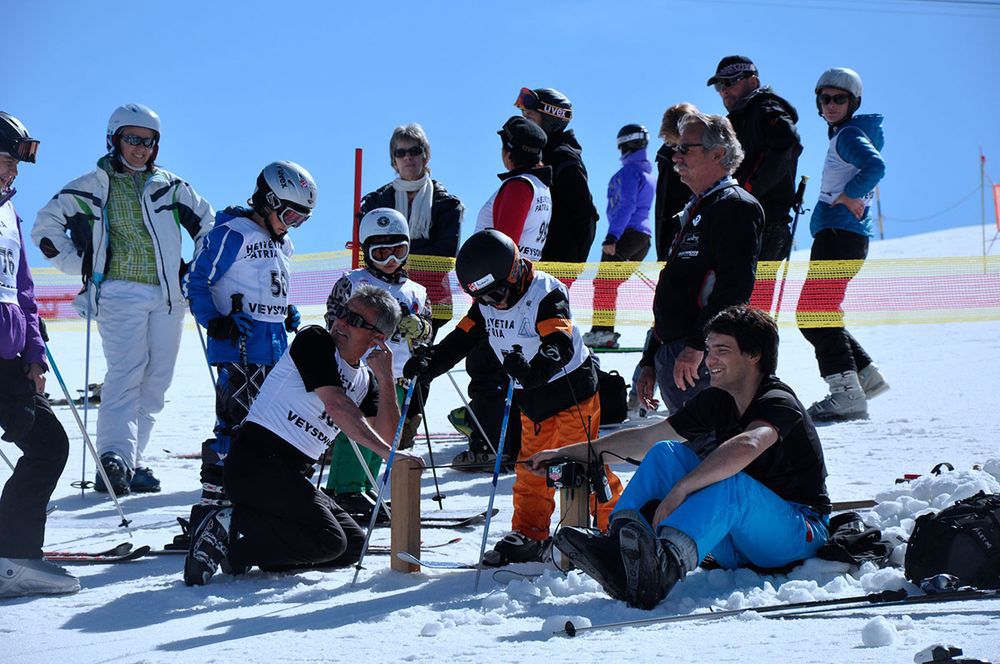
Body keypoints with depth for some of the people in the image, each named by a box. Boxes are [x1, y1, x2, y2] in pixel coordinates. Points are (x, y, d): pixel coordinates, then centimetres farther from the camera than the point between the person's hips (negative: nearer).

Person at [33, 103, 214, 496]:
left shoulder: (169, 186, 11)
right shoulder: (92, 188, 4)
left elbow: (207, 222, 19)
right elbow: (47, 226, 7)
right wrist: (81, 266, -1)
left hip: (168, 296, 4)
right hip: (121, 293, -4)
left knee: (156, 381, 2)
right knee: (127, 374, -19)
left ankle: (130, 461, 7)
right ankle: (115, 456, -27)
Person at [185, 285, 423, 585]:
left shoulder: (367, 381, 15)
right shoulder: (314, 341, -7)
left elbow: (389, 437, 3)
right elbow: (336, 405, -20)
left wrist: (386, 379, -5)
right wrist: (386, 451, -25)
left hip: (294, 476, 9)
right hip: (257, 462, -9)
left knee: (353, 545, 5)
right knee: (329, 540, -22)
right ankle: (230, 530, -12)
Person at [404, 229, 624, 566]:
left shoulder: (547, 294, -23)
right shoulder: (486, 306, 0)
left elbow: (560, 345, -36)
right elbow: (461, 339, 3)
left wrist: (535, 370, -54)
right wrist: (428, 363, -13)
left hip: (572, 388, -7)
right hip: (532, 399, 7)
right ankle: (530, 535, 20)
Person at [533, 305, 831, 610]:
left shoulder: (778, 402, -16)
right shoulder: (717, 402, 7)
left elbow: (746, 447, -39)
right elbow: (645, 439, 14)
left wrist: (679, 489, -45)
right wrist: (567, 453, 11)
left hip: (802, 534, -7)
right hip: (736, 551, 7)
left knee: (729, 480, -36)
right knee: (666, 452, -7)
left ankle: (668, 564, -62)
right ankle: (619, 547, -31)